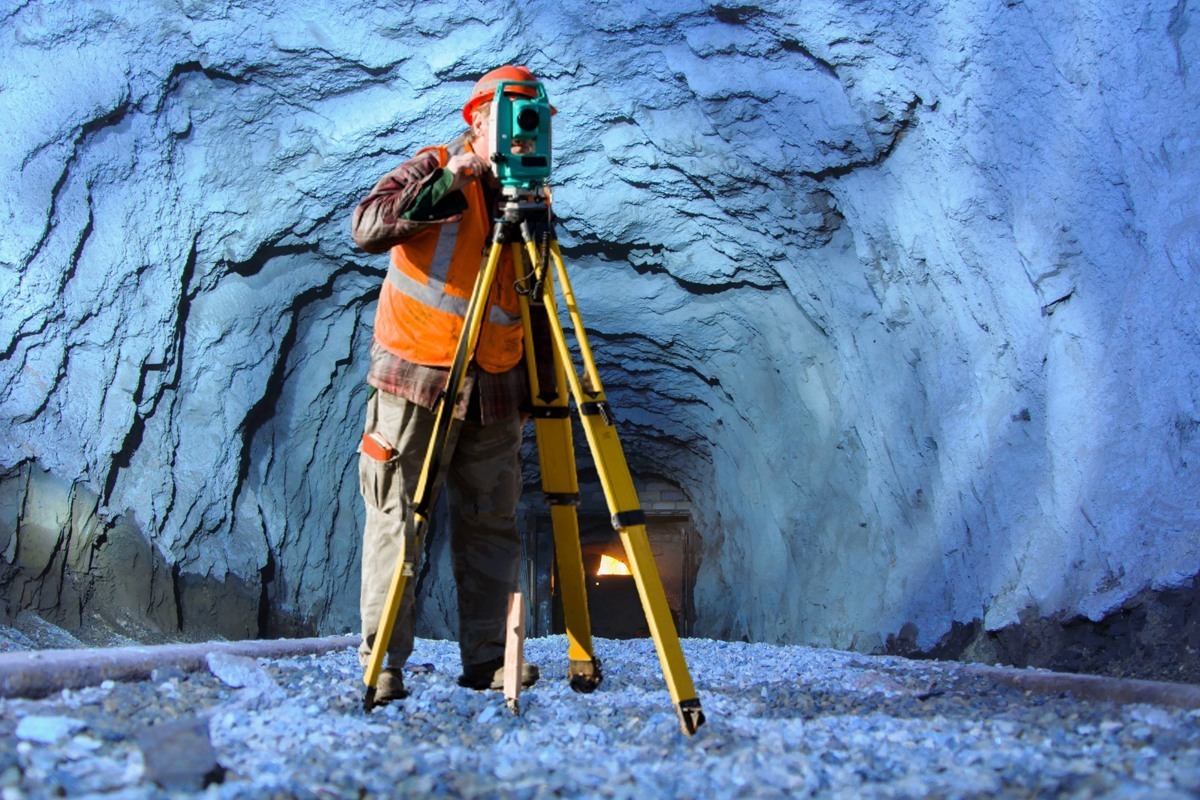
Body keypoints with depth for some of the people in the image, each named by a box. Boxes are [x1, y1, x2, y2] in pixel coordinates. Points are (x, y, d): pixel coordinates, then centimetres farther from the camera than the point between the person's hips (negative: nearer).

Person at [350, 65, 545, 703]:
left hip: (494, 388, 5)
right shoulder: (433, 168, -1)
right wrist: (448, 181, -22)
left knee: (491, 523, 5)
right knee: (397, 517, -3)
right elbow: (367, 227, -17)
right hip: (415, 377, -4)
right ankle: (382, 660, 5)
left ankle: (486, 658, 13)